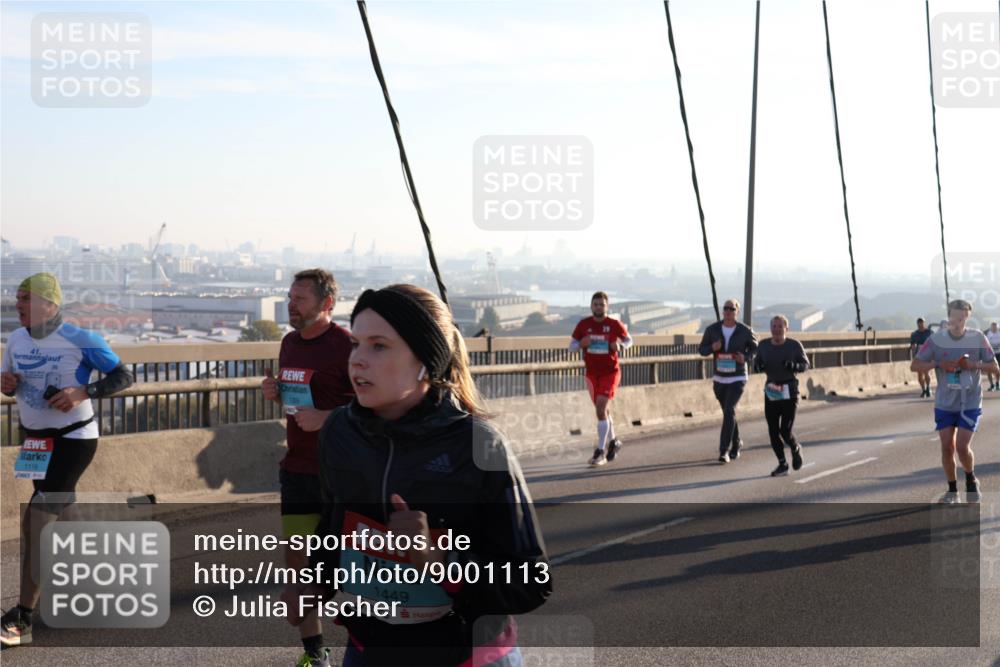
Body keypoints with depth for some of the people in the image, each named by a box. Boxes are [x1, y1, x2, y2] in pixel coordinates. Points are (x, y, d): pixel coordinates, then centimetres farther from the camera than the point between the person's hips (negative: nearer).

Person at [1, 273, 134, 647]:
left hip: (73, 440, -7)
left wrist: (82, 393, -24)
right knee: (47, 521, 19)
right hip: (35, 439, 7)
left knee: (37, 521, -16)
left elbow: (123, 377, -11)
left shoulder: (81, 341, -17)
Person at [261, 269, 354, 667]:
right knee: (298, 561, 7)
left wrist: (325, 418, -24)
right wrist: (275, 393, 4)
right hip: (297, 470, 7)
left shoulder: (346, 345, -12)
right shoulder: (290, 343, 11)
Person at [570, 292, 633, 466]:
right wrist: (581, 344, -18)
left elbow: (629, 340, 7)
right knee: (602, 410, 16)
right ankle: (613, 441, 39)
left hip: (610, 372, -4)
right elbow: (571, 345, 4)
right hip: (592, 373, 4)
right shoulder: (583, 324, -1)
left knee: (601, 408, -16)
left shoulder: (615, 324, -7)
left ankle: (600, 452, -12)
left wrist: (620, 345, -15)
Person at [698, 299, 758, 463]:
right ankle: (736, 443, 42)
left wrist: (745, 358, -16)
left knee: (729, 411, -21)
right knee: (728, 413, 18)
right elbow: (702, 350, 2)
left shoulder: (745, 331, -12)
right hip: (719, 379, 4)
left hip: (738, 379, -4)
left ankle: (724, 451, -17)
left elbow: (755, 348, 5)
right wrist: (712, 347, -21)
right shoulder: (712, 329, -7)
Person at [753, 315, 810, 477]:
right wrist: (757, 366, -11)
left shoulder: (794, 345, -9)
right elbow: (757, 361, 12)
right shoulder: (763, 345, -1)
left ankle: (796, 448, 26)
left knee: (785, 432, -9)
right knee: (773, 431, 2)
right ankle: (782, 464, 20)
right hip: (771, 392, 3)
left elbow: (805, 364, 0)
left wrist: (794, 366, -21)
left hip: (789, 392, -3)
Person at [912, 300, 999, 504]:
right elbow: (914, 365, -5)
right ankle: (952, 491, 19)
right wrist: (939, 364, -20)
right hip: (944, 404, 2)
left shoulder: (977, 338, -6)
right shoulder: (937, 339, -6)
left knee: (962, 447, -11)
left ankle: (971, 480, 19)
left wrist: (974, 364, -18)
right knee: (947, 447, 2)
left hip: (970, 404, -1)